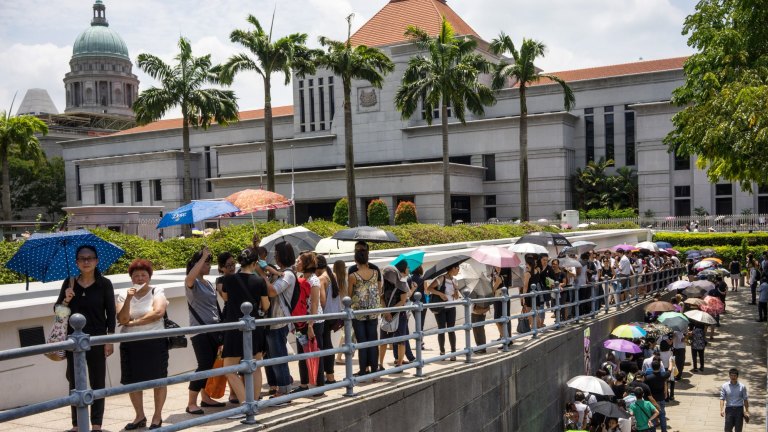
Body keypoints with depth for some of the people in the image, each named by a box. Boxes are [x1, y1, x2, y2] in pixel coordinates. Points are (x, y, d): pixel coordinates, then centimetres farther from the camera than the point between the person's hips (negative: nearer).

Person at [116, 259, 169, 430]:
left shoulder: (157, 292, 0)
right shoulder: (124, 294, 6)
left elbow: (158, 313, -15)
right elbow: (122, 319, -5)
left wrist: (134, 322, -11)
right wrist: (129, 299, -18)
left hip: (154, 341, -3)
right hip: (130, 344, 3)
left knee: (158, 380, 1)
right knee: (132, 381, 8)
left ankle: (157, 416, 14)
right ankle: (140, 416, 22)